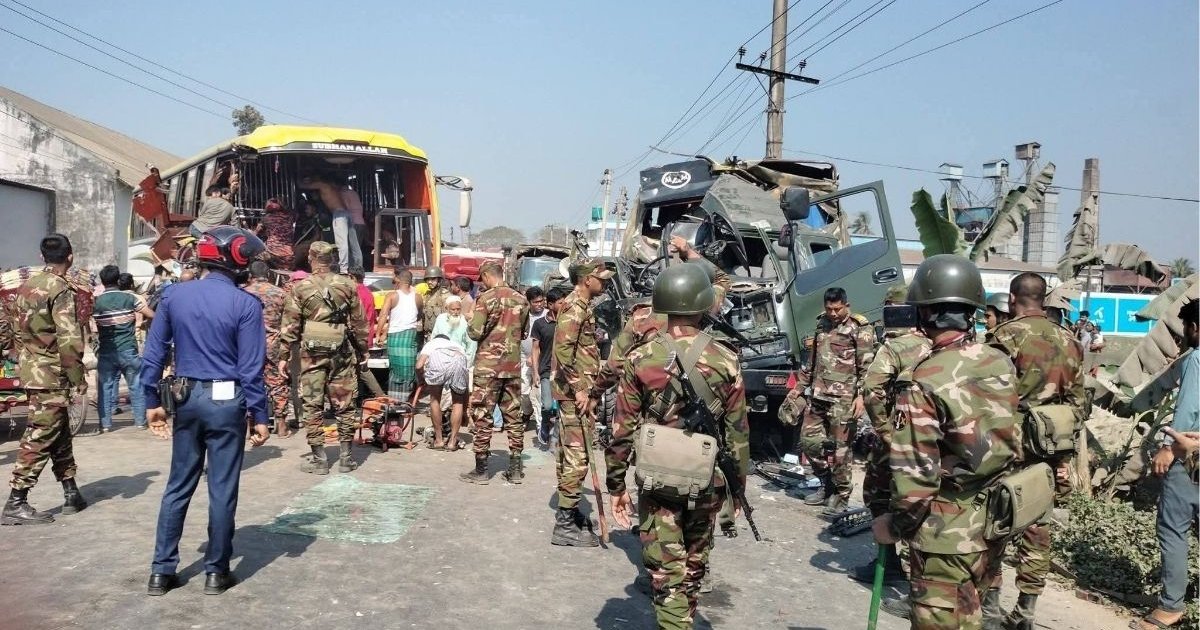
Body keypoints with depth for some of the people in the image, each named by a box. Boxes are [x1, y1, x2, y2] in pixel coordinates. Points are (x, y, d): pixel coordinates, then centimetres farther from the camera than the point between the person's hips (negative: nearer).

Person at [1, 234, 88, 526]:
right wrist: (78, 378, -13)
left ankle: (71, 493, 23)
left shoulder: (27, 285, 11)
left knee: (60, 434, 16)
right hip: (50, 373, -9)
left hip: (31, 368, 9)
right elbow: (69, 339, -21)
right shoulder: (60, 289, -15)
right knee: (39, 437, -4)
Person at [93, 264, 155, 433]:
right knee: (136, 386, 9)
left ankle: (105, 424, 6)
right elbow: (152, 315, 0)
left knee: (106, 387, 7)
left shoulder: (97, 302, -1)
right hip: (128, 350, -1)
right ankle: (140, 421, 12)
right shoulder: (129, 298, -2)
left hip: (106, 352, 1)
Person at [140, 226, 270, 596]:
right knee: (222, 489, 6)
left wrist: (152, 401, 12)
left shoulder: (174, 295, 3)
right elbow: (250, 368, -12)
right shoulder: (245, 305, -11)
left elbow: (153, 353, 4)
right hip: (226, 401, -4)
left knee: (178, 486, 15)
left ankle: (161, 571, 20)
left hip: (187, 398, 4)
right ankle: (216, 572, 15)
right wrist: (260, 416, -6)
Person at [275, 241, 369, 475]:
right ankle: (345, 456, 12)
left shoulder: (300, 287, 0)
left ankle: (318, 458, 8)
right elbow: (359, 323, 6)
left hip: (312, 352, -1)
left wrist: (283, 355, 5)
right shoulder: (347, 285, 3)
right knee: (344, 403, 8)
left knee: (312, 405, 6)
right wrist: (363, 354, 13)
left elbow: (290, 324, -1)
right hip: (342, 351, 1)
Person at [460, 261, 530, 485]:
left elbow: (475, 332, -14)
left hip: (488, 365, -5)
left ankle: (481, 470, 7)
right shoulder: (521, 300, 6)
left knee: (482, 416, 3)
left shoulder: (486, 298, -11)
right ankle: (515, 469, 14)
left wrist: (471, 320, 5)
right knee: (513, 416, 10)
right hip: (513, 365, 5)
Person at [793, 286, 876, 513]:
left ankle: (841, 494, 13)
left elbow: (867, 366, -10)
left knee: (840, 447, -2)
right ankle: (827, 484, 26)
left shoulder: (860, 328, -4)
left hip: (843, 398, -7)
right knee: (809, 440, 9)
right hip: (818, 395, 7)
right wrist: (800, 386, 20)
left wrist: (860, 395, -17)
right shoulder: (822, 324, 16)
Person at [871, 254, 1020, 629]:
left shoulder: (925, 383, -23)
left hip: (948, 532, -7)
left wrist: (894, 526, -7)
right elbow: (1011, 439, 10)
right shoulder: (1002, 364, -2)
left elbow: (916, 474, -21)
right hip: (995, 521, 7)